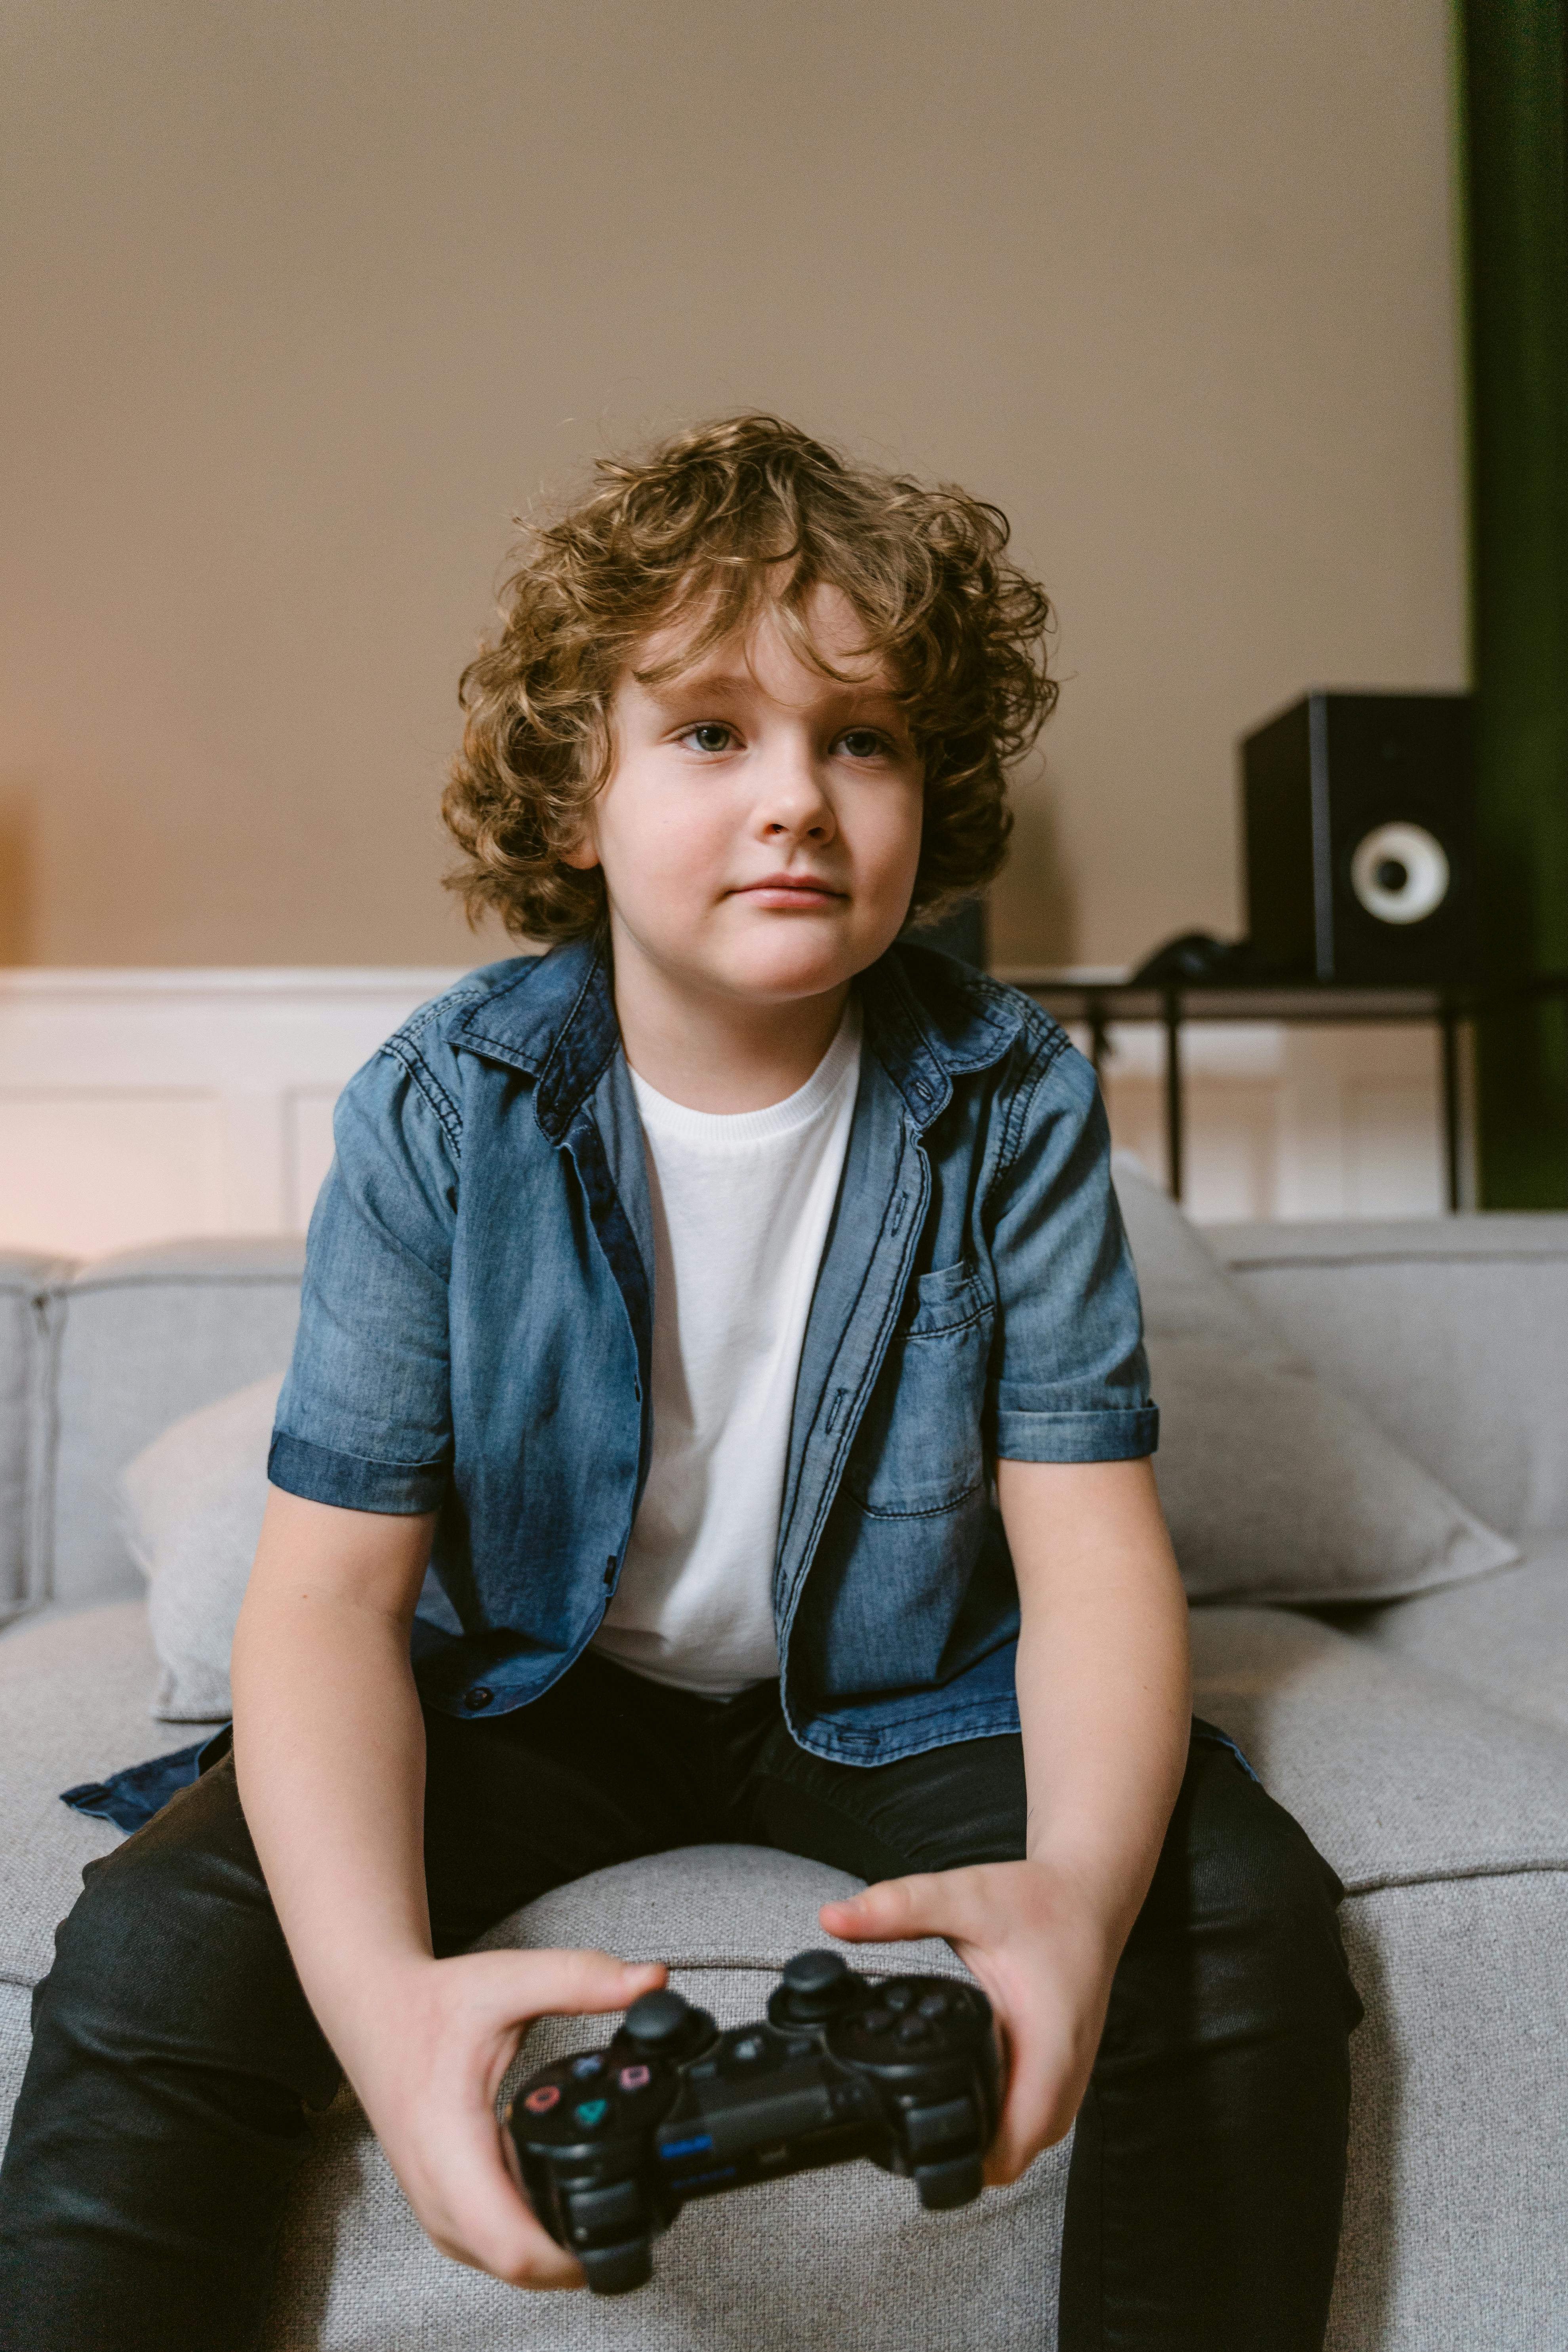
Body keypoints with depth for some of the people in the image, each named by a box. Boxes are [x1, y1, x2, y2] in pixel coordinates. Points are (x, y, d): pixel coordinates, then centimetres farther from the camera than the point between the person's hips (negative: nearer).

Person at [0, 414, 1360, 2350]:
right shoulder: (439, 1114, -15)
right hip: (531, 1684, 0)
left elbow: (1092, 1549, -15)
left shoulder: (1014, 1104, -13)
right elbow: (329, 1584, -18)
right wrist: (382, 1988, -37)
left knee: (1248, 1918, -21)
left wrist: (1081, 1884, -37)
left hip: (899, 1690, 1)